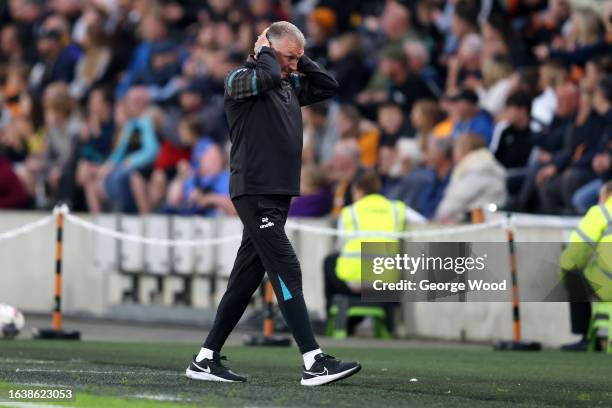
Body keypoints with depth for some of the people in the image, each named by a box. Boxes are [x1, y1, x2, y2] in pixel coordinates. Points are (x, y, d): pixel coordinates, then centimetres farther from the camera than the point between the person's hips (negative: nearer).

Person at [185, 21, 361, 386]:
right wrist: (265, 52, -8)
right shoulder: (241, 79, -7)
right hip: (255, 194, -9)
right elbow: (267, 76, -27)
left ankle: (206, 360, 15)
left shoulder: (290, 86, 17)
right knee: (287, 271, -14)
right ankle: (315, 362, -19)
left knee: (246, 279, 10)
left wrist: (300, 59, 11)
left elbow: (328, 86, 20)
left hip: (279, 196, 9)